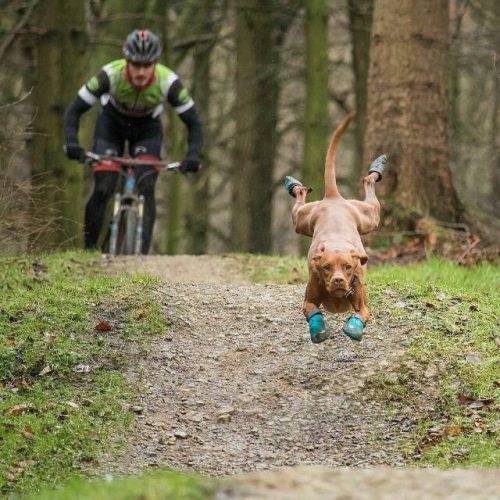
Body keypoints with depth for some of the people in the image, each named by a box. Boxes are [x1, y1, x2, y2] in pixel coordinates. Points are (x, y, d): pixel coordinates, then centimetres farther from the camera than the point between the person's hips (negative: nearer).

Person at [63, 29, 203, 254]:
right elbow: (74, 111, -28)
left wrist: (193, 156, -40)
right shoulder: (110, 75, -35)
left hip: (147, 129, 1)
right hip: (111, 125, -1)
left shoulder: (168, 82, -33)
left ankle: (142, 251, -13)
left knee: (147, 189, -18)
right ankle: (88, 249, -1)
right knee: (102, 190, -15)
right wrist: (72, 143, -45)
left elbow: (193, 123, -24)